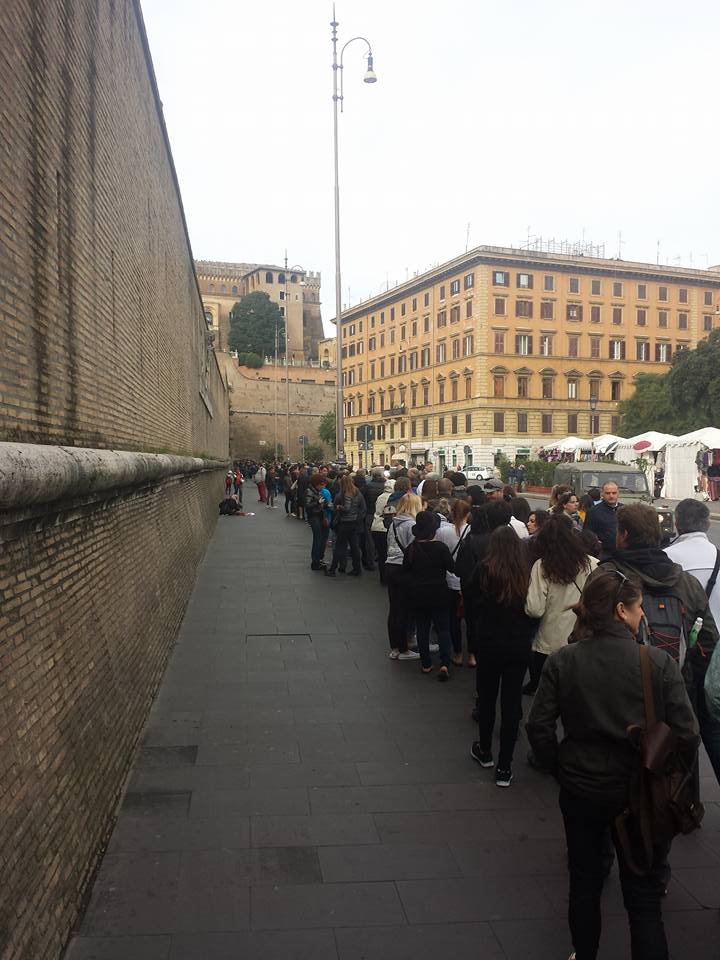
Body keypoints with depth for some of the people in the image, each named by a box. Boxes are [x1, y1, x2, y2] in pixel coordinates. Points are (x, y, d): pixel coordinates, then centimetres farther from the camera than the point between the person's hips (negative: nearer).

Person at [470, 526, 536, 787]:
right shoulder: (528, 572, -6)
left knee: (486, 698, 18)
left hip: (489, 644, -1)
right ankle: (504, 767, 12)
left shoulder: (484, 569, -11)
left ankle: (485, 751, 34)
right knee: (512, 702, 8)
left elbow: (476, 606, -1)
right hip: (520, 646, 1)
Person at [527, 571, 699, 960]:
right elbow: (686, 734, -14)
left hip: (580, 788, 2)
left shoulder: (562, 661, -11)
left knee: (584, 883, 22)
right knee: (644, 898, 14)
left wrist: (560, 768, 6)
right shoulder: (659, 663, -17)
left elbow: (538, 727, -10)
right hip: (640, 794, -2)